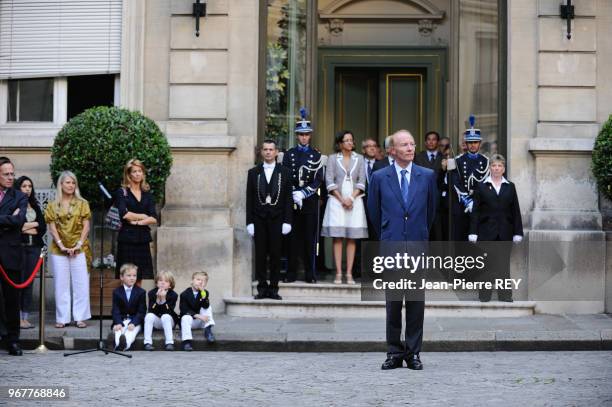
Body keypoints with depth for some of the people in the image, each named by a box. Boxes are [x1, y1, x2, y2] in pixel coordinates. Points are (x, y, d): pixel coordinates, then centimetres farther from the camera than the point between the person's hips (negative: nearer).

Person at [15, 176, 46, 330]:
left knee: (29, 282, 4)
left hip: (34, 247, 5)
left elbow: (43, 228, 10)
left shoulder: (35, 207, 17)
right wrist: (34, 224, -5)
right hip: (19, 247, -5)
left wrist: (25, 227, -4)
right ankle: (18, 318, -5)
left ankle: (26, 317, 6)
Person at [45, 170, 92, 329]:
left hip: (79, 249, 0)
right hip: (59, 250, 0)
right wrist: (61, 245, -9)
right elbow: (52, 228, 1)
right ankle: (62, 318, 6)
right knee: (61, 284, 2)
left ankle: (80, 317, 3)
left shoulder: (82, 204, 6)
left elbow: (86, 226, 2)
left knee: (81, 284, -2)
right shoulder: (52, 206, 7)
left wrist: (79, 244, -9)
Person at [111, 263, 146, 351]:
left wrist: (133, 323, -20)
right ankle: (119, 343, -61)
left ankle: (126, 344, -63)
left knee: (132, 331, -33)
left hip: (135, 321, -1)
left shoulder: (141, 292, 3)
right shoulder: (116, 292, 6)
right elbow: (115, 310, -1)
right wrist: (118, 323, -21)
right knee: (118, 331, -31)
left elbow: (141, 311, -3)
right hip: (120, 321, 2)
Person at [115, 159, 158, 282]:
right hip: (127, 238, -4)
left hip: (143, 239, 4)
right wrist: (143, 216, -2)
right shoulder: (122, 192, 2)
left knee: (139, 279, 3)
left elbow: (154, 219, 4)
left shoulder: (147, 194, 13)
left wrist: (137, 221, -10)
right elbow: (124, 214, -13)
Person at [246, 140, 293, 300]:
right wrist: (249, 222, -1)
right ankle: (262, 288, 6)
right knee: (260, 255, 1)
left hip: (277, 219, -1)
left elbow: (288, 198, 3)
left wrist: (287, 221, -4)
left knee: (276, 254, 0)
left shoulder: (285, 172, 7)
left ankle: (273, 288, 5)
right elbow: (249, 199, 6)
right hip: (259, 219, 1)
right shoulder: (253, 172, 9)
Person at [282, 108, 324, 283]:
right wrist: (294, 195, -10)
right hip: (292, 201, 0)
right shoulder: (289, 154, 8)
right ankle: (291, 273, 5)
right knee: (293, 238, 1)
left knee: (310, 237, 0)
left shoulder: (316, 155, 7)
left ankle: (310, 274, 4)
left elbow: (318, 180, -1)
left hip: (310, 201, 0)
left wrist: (303, 193, -12)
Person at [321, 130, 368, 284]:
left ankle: (349, 274, -1)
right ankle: (338, 273, -4)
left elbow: (361, 181, 5)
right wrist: (342, 199, -8)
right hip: (337, 200, -1)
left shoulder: (359, 159, 10)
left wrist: (351, 198, -8)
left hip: (354, 200, 2)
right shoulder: (332, 159, 5)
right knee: (337, 238, -4)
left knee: (352, 238, -1)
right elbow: (329, 182, -1)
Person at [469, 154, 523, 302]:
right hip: (486, 232, -1)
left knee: (504, 263, 4)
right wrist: (473, 232, -5)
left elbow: (516, 211, 7)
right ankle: (484, 294, 8)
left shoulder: (510, 187, 9)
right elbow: (475, 211, 2)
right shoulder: (481, 187, 4)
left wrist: (518, 233, 2)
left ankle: (505, 295, 9)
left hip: (505, 233, 1)